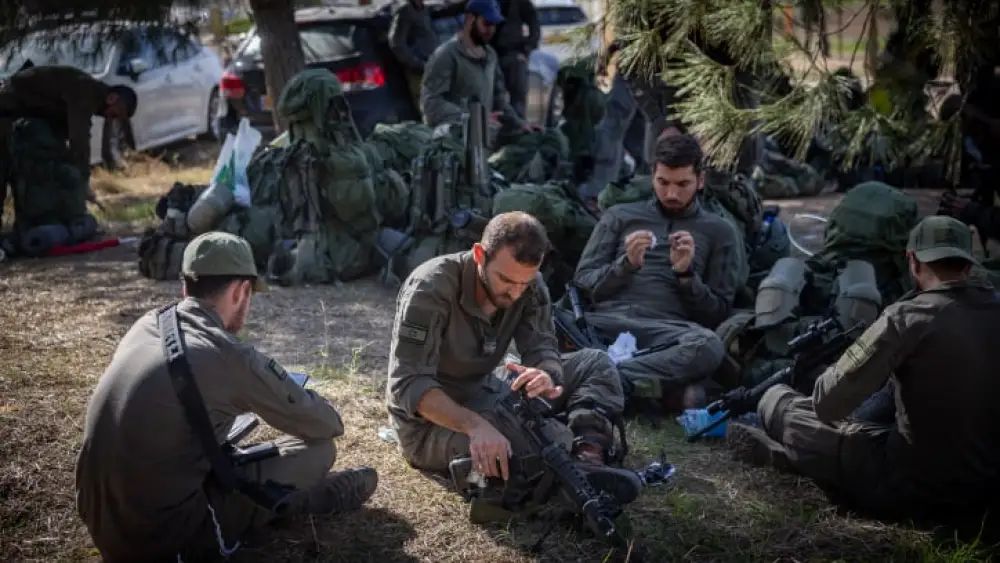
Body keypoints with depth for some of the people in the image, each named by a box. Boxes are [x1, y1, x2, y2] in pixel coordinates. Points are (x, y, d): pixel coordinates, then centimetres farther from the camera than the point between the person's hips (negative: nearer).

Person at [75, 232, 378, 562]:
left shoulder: (146, 326, 3)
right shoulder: (228, 356, -17)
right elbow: (328, 426, -1)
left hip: (101, 522, 7)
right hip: (163, 536, -7)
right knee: (319, 448, 3)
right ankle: (315, 496, 29)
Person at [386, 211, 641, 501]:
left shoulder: (529, 285, -6)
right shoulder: (431, 289, -26)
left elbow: (543, 349, -12)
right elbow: (409, 384, -32)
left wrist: (546, 377, -38)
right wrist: (475, 425, -47)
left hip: (483, 394, 7)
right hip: (432, 421, -7)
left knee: (595, 363, -4)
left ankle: (589, 454, -26)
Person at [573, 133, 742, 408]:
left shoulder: (719, 231, 19)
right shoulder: (620, 216, 22)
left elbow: (718, 313, 14)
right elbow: (582, 283, 14)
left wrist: (686, 274, -3)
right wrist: (626, 265, -4)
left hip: (667, 330, 0)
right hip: (605, 321, 1)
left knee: (708, 346, -37)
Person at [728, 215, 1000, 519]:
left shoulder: (908, 317, -18)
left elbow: (828, 405, -16)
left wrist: (837, 368, 6)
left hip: (915, 487, -6)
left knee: (777, 399, 11)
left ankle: (779, 449, 40)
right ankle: (792, 447, 35)